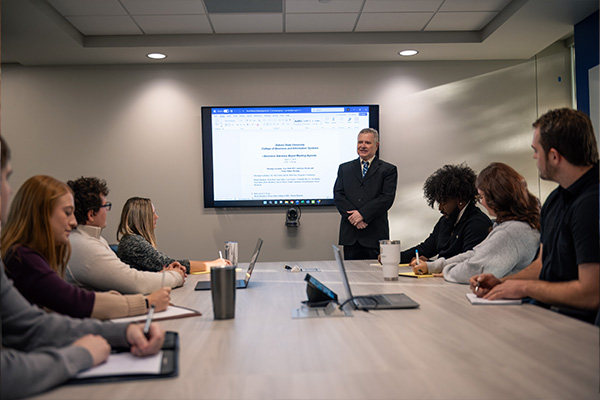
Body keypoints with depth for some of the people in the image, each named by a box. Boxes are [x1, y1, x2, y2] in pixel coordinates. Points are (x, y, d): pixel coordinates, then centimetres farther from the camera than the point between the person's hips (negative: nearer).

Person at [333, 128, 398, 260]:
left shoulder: (388, 170, 5)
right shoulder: (344, 168, 14)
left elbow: (387, 198, -6)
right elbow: (338, 196, 4)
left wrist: (362, 214, -14)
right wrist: (353, 216, -11)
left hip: (375, 234, -2)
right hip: (350, 234, 2)